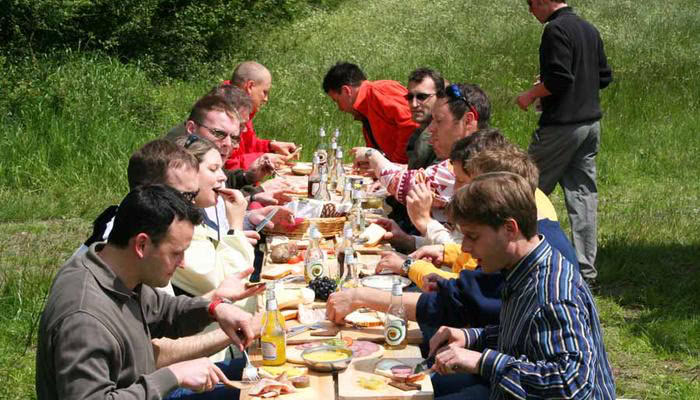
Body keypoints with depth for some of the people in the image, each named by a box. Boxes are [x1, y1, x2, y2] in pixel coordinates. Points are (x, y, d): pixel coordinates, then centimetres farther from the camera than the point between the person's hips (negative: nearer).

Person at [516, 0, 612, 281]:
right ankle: (586, 268, 10)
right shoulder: (589, 30, 14)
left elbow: (559, 78, -21)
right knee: (582, 194, 9)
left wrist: (531, 95, -7)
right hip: (591, 123, 8)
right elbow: (605, 77, 18)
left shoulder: (556, 29, -13)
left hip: (562, 124, -8)